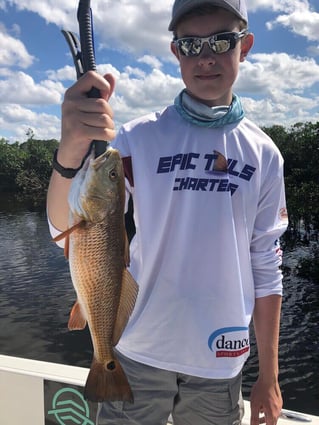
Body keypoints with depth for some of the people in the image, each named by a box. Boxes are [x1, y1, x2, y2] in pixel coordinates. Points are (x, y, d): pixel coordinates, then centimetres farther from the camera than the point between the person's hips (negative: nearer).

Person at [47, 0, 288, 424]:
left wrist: (269, 377, 6)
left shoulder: (263, 154, -2)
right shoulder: (139, 138, -8)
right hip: (139, 355, -1)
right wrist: (70, 151, -38)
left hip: (220, 363, 2)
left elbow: (266, 271, 3)